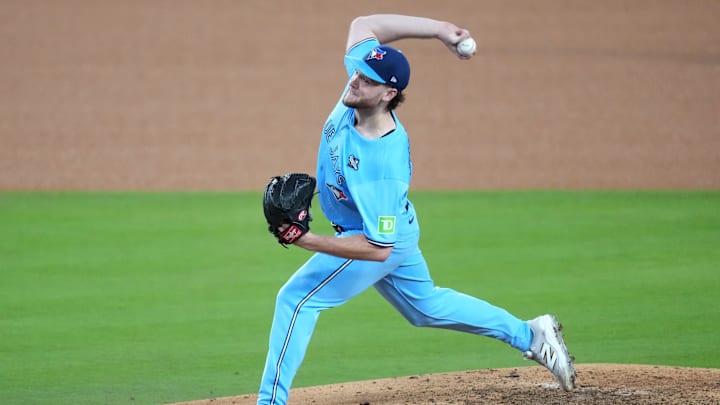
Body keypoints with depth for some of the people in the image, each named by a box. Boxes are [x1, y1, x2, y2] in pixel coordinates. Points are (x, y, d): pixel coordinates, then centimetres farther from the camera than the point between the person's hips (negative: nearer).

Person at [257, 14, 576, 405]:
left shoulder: (385, 163, -40)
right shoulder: (358, 93, -22)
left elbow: (378, 248, -37)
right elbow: (362, 25, -8)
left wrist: (311, 242, -42)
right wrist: (438, 28, -15)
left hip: (386, 238, -9)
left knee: (296, 299, -10)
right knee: (427, 306, 26)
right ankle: (530, 335, 36)